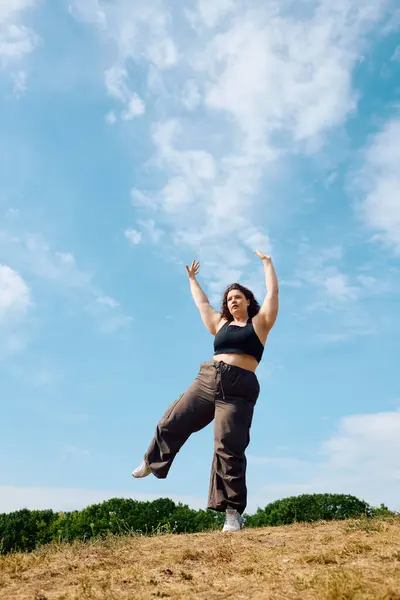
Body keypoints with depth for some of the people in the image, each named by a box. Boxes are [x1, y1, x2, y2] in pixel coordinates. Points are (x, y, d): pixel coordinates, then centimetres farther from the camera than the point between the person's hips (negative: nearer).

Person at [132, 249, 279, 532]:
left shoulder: (259, 323, 12)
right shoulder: (219, 323, 22)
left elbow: (273, 292, 9)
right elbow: (202, 303, 34)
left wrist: (267, 263, 15)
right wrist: (193, 279, 44)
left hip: (240, 388, -4)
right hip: (207, 378, 4)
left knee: (229, 448, -9)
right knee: (173, 423, 6)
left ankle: (233, 512, -2)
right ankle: (152, 461, 34)